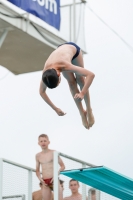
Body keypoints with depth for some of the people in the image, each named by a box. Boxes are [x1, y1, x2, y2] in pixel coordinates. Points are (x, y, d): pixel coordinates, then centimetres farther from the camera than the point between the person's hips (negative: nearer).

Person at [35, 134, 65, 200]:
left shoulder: (53, 153, 0)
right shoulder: (38, 156, 10)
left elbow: (62, 166, 2)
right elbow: (37, 170, 19)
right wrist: (40, 178, 1)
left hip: (53, 180, -3)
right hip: (45, 182, 3)